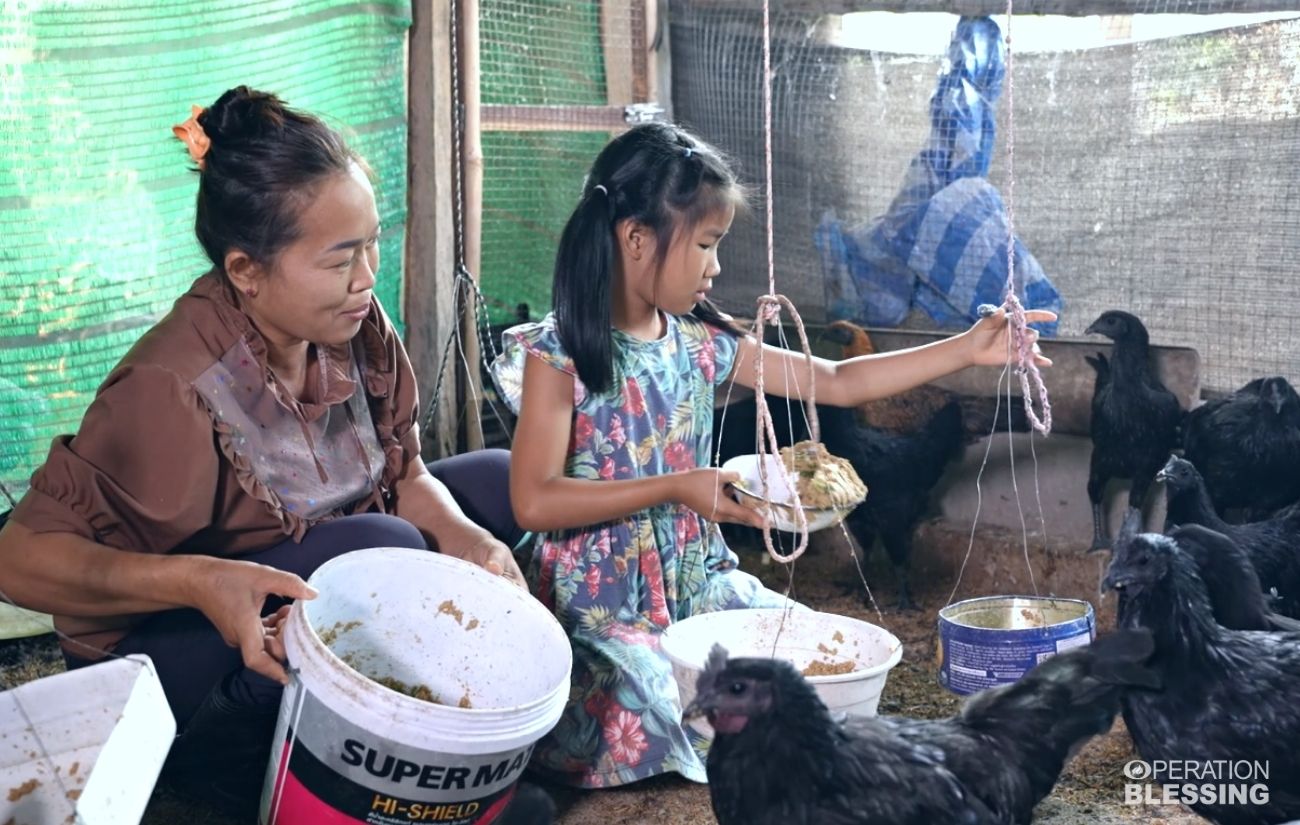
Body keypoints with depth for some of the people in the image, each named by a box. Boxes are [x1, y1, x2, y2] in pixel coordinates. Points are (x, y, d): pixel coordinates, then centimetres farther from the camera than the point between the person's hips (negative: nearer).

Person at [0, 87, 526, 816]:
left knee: (501, 481, 0)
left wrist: (459, 533, -23)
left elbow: (403, 474, -1)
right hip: (161, 649, -7)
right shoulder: (175, 389, -30)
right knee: (381, 548, -30)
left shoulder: (356, 326, -11)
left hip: (322, 575, 7)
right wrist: (199, 582, -44)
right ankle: (212, 767, -10)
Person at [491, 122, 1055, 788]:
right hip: (599, 603, -6)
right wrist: (676, 490, -25)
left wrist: (967, 349, 0)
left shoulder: (702, 344, 3)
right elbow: (533, 503, -20)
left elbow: (837, 383, 6)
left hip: (696, 581, 6)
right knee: (646, 721, -27)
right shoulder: (558, 355, -14)